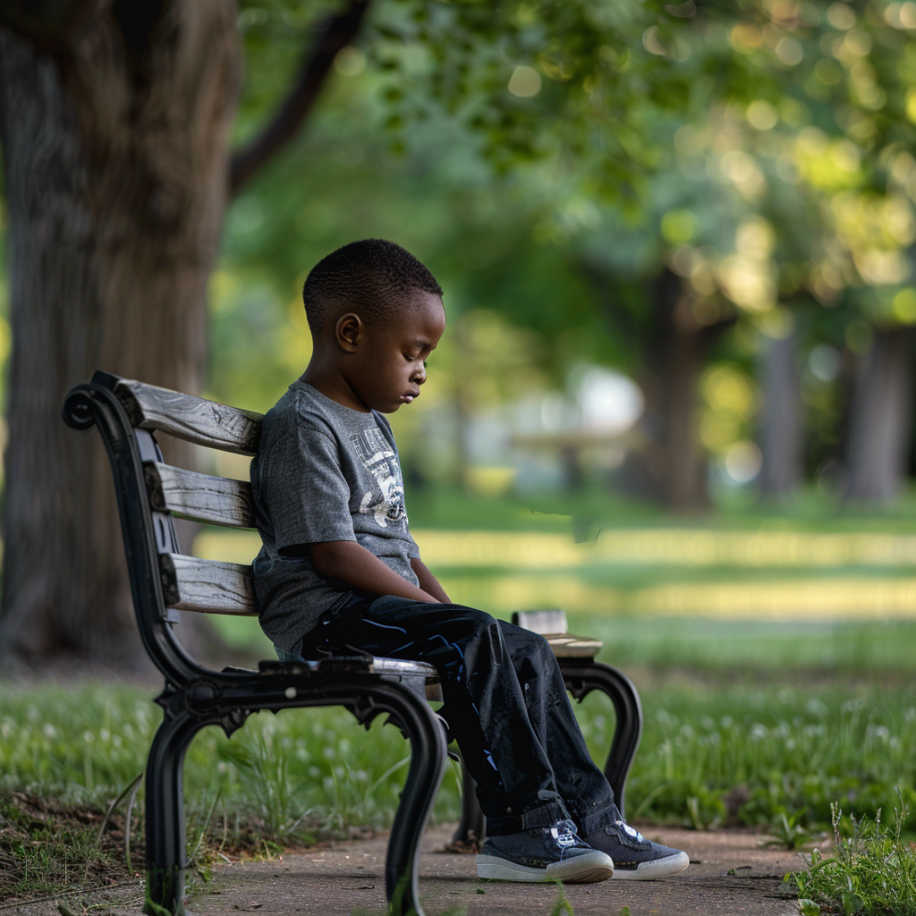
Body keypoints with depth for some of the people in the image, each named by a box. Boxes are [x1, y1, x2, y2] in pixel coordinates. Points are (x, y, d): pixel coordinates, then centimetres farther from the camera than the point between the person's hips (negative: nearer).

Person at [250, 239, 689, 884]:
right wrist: (439, 611, -17)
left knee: (530, 652, 2)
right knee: (472, 639, -29)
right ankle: (523, 828, -27)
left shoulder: (372, 426, 23)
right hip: (323, 615, -10)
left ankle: (590, 821, 2)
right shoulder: (303, 426, -11)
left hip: (391, 605, 10)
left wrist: (445, 604, 8)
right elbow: (333, 552, -18)